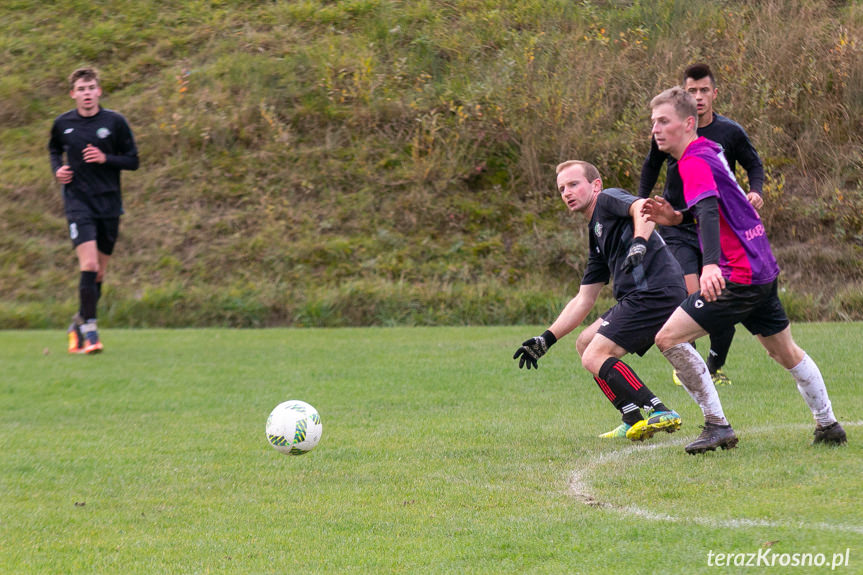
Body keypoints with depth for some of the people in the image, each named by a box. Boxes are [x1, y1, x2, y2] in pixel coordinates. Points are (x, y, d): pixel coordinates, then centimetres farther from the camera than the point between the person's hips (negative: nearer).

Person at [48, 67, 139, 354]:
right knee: (88, 265, -18)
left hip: (109, 203, 2)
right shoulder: (62, 123, 2)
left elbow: (133, 160, 3)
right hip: (78, 201, -2)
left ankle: (79, 322, 28)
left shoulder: (115, 122, -1)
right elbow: (54, 150, 23)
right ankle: (89, 329, -15)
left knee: (99, 272, 8)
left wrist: (105, 158, -14)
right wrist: (58, 169, 2)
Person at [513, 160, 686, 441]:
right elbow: (583, 301, 28)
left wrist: (639, 244, -37)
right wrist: (545, 340, 25)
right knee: (585, 343, 18)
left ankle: (661, 414, -20)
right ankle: (636, 422, 9)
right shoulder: (597, 236, 27)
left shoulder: (609, 199, 2)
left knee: (595, 357, -13)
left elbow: (644, 207, -21)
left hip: (656, 289, -10)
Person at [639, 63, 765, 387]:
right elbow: (652, 165, 17)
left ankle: (715, 368, 20)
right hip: (678, 226, -1)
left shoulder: (731, 132, -3)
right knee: (691, 295, -18)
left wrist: (755, 192, -7)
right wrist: (641, 201, 8)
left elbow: (754, 165, 12)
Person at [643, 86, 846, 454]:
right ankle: (828, 425, 37)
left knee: (669, 338, -12)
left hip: (739, 277, -10)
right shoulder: (709, 150, 13)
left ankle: (717, 426, -10)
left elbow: (708, 211, -32)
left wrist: (710, 264, -47)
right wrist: (676, 218, 9)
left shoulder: (694, 162, -15)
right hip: (764, 269, 10)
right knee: (786, 353, 24)